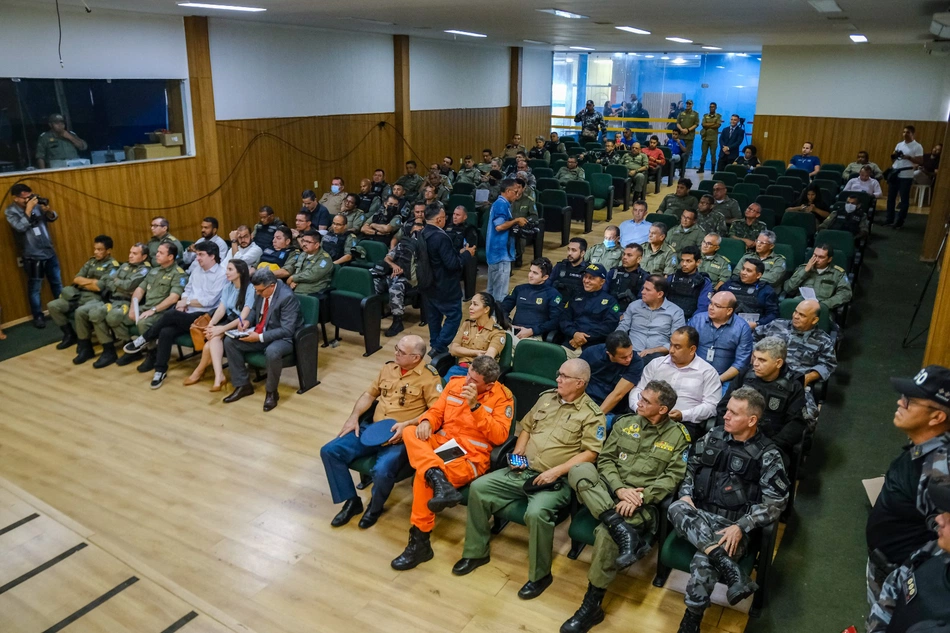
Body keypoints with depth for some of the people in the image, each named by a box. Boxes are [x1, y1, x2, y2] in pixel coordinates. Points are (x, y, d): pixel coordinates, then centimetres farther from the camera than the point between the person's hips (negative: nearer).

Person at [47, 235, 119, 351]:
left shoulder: (112, 265, -6)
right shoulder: (91, 261, 17)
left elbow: (99, 286, -17)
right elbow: (76, 279, 13)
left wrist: (83, 282, 0)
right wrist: (91, 281, -4)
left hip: (95, 298, -8)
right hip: (79, 295, 8)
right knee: (52, 306, -2)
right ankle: (70, 335, 12)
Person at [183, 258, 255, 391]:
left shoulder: (250, 289, -10)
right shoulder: (227, 287, 12)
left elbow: (243, 317, -18)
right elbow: (221, 309, 2)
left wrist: (222, 329, -25)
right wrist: (211, 324, -18)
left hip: (242, 327, -5)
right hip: (229, 322, 5)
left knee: (215, 336, -29)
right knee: (213, 337, -29)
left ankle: (200, 371, -14)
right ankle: (219, 376, -37)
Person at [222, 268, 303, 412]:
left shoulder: (287, 297, -26)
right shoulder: (261, 290, -3)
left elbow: (287, 330, -27)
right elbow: (255, 309, 19)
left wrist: (260, 337, -30)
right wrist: (248, 321, -3)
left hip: (283, 338, -8)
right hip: (259, 333, 8)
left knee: (272, 352, -39)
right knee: (229, 341, -5)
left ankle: (271, 392, -14)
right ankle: (243, 385, 4)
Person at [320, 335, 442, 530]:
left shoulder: (429, 376, -8)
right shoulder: (389, 367, 12)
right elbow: (369, 393, 18)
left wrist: (407, 424, -24)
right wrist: (354, 417, 3)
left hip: (401, 437, -6)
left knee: (382, 470, -34)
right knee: (329, 451, -7)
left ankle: (375, 507, 1)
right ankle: (351, 501, 8)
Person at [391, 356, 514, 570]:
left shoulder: (502, 397, -7)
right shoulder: (456, 383, 8)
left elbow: (499, 436, -16)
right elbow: (436, 411, 14)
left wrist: (475, 406, -24)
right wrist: (426, 421, -11)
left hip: (471, 456, -6)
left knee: (423, 476, -28)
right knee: (410, 432, -23)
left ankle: (419, 542, -14)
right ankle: (438, 479, -44)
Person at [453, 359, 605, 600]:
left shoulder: (591, 414, -6)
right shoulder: (547, 397, 13)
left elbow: (590, 453, -13)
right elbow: (526, 426, 21)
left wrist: (557, 470, -20)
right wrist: (518, 451, 3)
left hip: (556, 480, -6)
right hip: (522, 471, 6)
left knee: (536, 512, -34)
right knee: (478, 487, -9)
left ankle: (540, 575, -9)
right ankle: (476, 552, 7)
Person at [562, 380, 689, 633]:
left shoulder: (679, 436, 2)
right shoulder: (625, 423, 10)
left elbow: (673, 477, -5)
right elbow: (605, 459, 6)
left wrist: (641, 496, -18)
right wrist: (620, 489, -12)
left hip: (645, 501, -4)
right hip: (610, 491, 4)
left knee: (606, 533, -32)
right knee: (580, 470, -28)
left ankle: (591, 607, -16)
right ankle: (622, 531, -38)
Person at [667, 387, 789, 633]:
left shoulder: (768, 455, -5)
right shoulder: (712, 438, 7)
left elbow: (775, 503, -8)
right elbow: (690, 469, 17)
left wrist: (741, 527, -20)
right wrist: (686, 495, -4)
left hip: (733, 526, -4)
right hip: (700, 517, 4)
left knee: (703, 561, -34)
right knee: (676, 508, -32)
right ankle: (731, 571, -39)